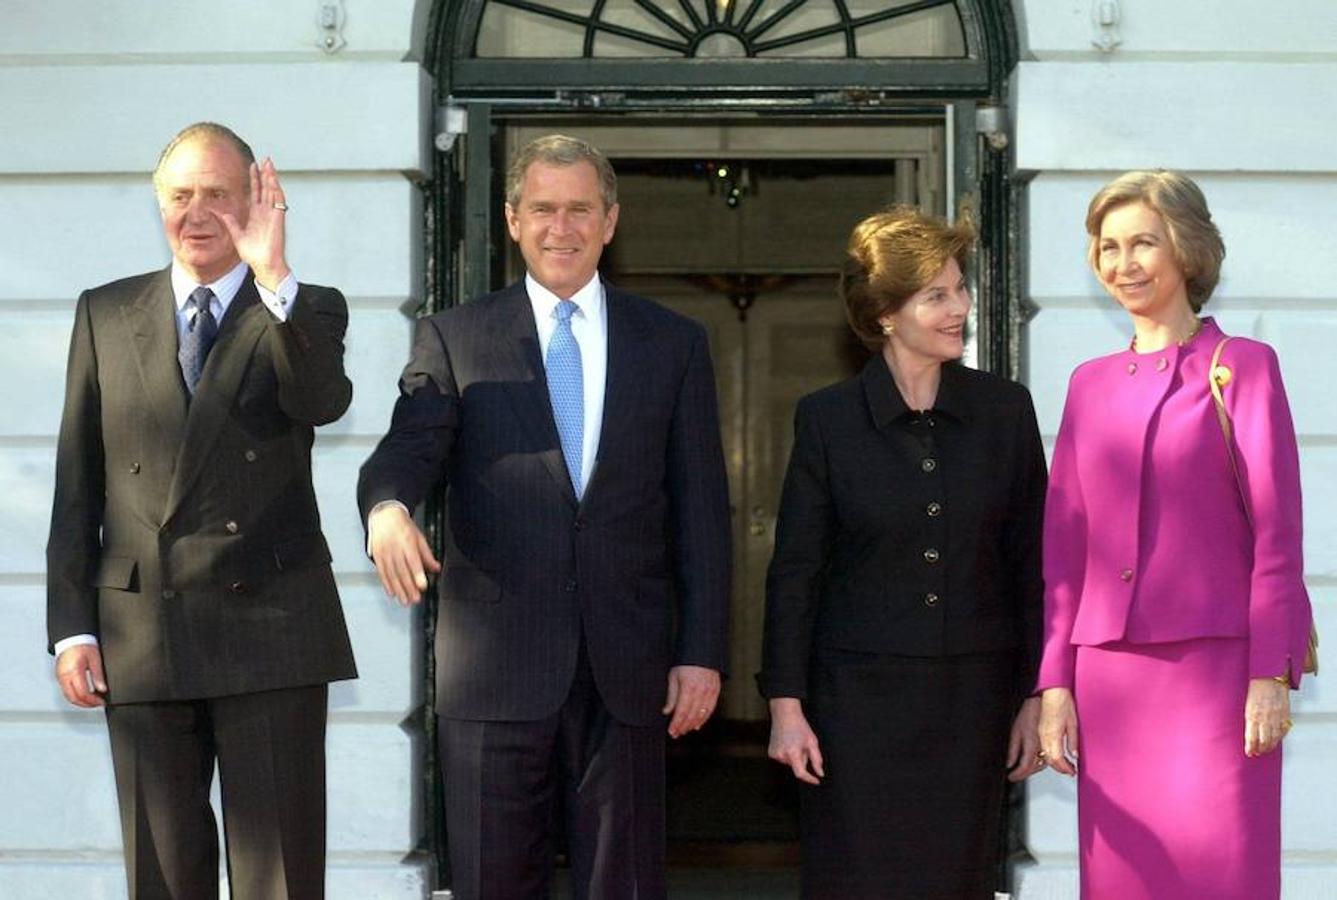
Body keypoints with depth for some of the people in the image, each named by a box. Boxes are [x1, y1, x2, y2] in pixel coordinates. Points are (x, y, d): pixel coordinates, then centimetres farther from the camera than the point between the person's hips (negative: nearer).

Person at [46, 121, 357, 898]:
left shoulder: (307, 314, 5)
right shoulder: (106, 314, 12)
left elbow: (322, 401, -18)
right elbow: (77, 482, 10)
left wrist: (275, 279, -30)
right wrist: (72, 626, 3)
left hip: (270, 630, -2)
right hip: (139, 636, 2)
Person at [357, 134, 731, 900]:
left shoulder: (675, 344, 9)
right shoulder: (454, 339, 6)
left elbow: (702, 510, 7)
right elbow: (409, 450, -7)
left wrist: (704, 652, 1)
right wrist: (388, 509, -31)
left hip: (628, 666, 1)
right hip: (496, 664, -1)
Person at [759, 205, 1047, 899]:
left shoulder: (1004, 411, 3)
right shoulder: (827, 419, -1)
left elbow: (1030, 562, 6)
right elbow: (795, 570, 1)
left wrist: (1036, 695, 4)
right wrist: (785, 704, -3)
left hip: (972, 697, 2)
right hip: (858, 699, -1)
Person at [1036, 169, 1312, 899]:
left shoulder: (1243, 367, 2)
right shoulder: (1090, 385, 14)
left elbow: (1275, 530, -4)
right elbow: (1063, 546, 13)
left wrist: (1272, 675, -11)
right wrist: (1054, 682, 6)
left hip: (1215, 666, -4)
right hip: (1110, 669, 4)